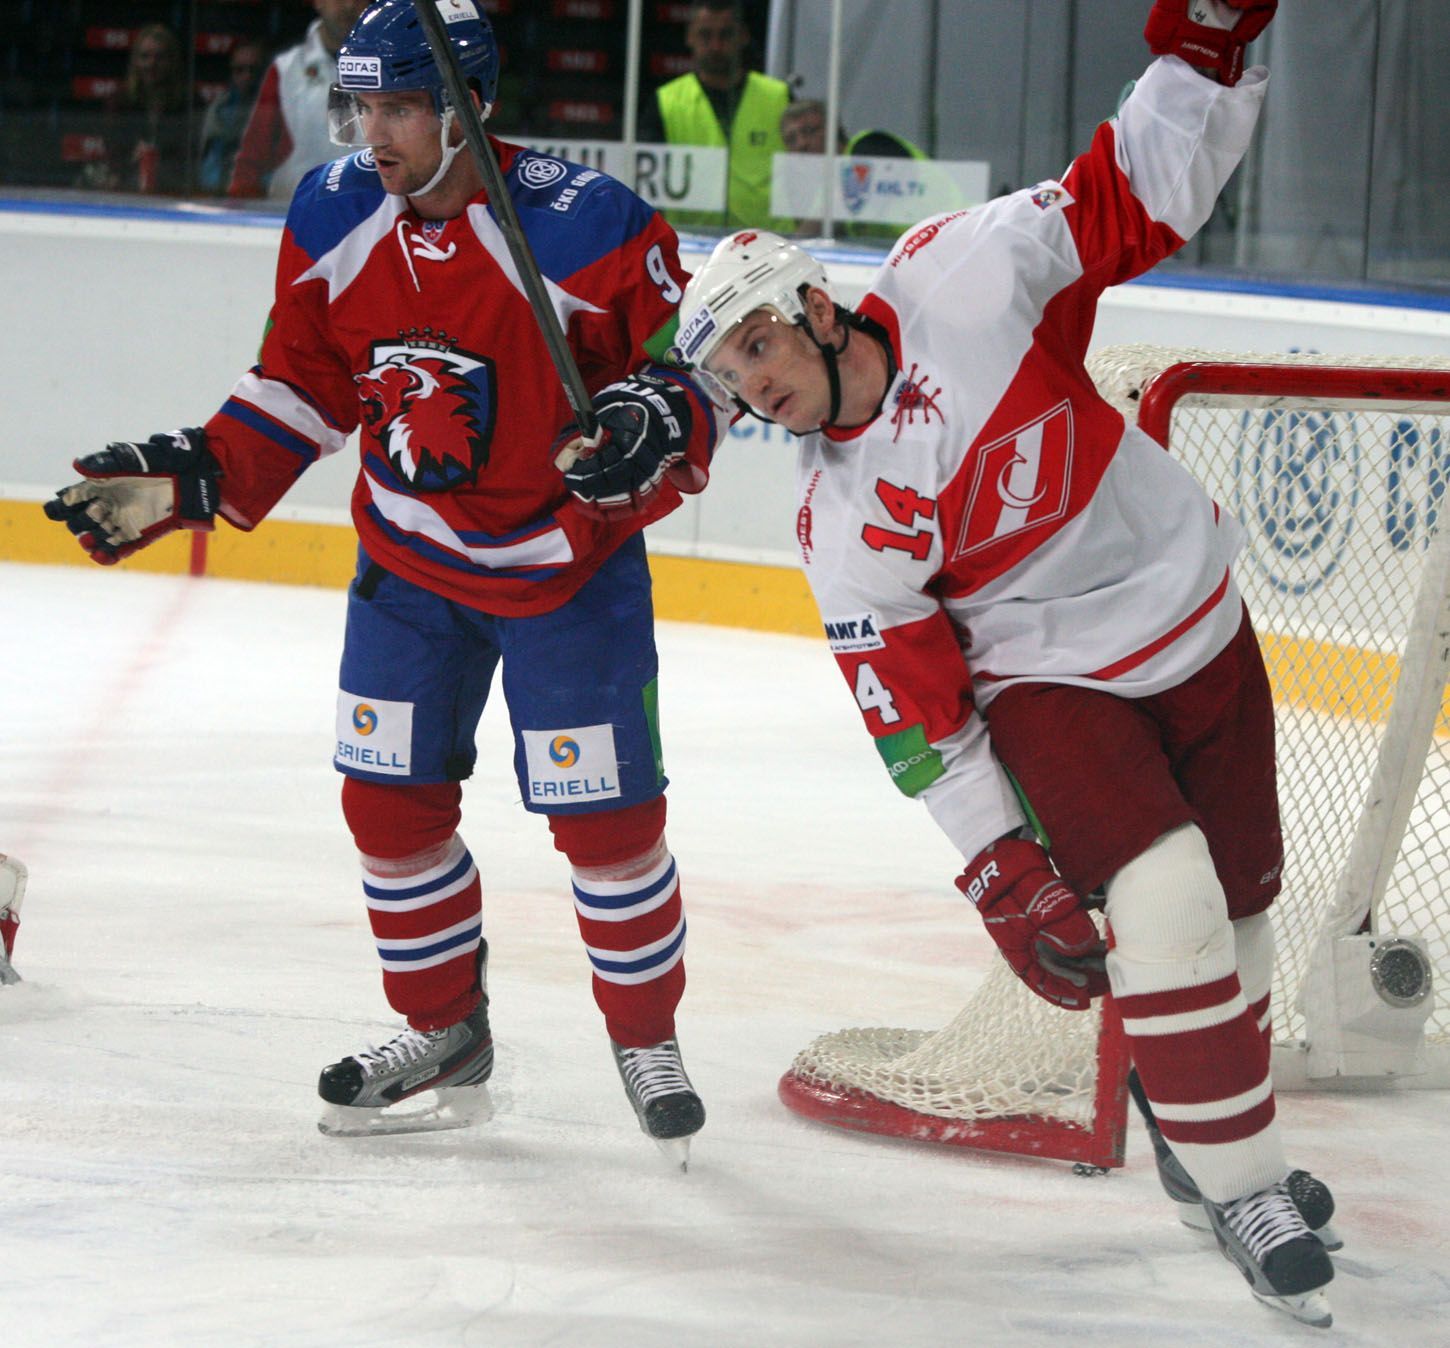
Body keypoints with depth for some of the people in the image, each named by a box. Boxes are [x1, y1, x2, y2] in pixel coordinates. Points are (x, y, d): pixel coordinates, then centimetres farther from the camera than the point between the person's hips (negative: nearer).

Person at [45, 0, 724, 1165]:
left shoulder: (584, 227, -24)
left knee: (605, 815, -4)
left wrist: (652, 427, -37)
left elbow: (697, 362, -16)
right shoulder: (335, 223, -7)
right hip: (410, 562, 5)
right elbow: (302, 389, 4)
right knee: (390, 798, 6)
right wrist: (185, 481, -5)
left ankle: (648, 1040, 18)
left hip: (568, 564, -5)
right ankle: (444, 1036, 25)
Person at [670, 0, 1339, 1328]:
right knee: (1165, 902, -22)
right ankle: (1242, 1190, -10)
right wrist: (1003, 875, -15)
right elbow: (919, 717, -12)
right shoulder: (841, 528, -16)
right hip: (1050, 681, -2)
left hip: (1198, 625, 2)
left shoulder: (963, 280, -18)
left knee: (1237, 912, 12)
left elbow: (1137, 201, -12)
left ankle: (1222, 1128, 37)